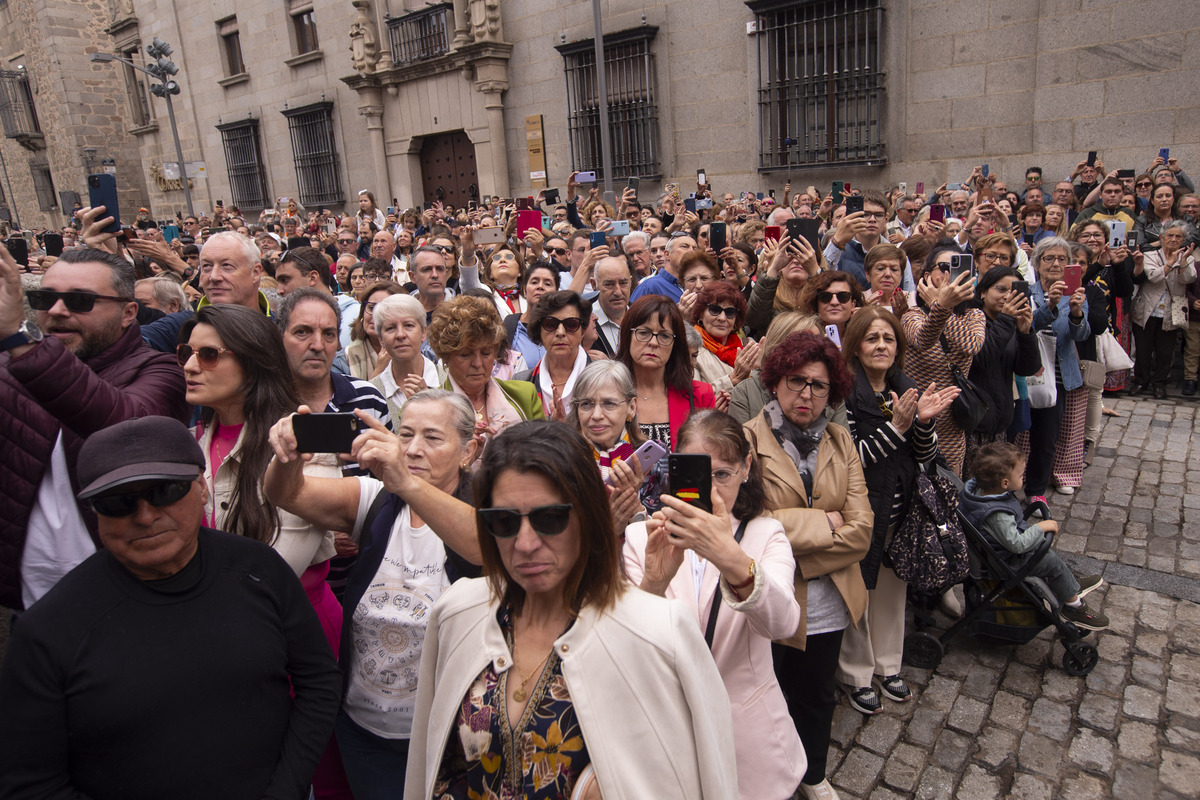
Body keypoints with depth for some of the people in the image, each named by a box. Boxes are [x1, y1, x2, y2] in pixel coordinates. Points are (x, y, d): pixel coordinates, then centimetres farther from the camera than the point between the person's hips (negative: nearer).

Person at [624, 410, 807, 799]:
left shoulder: (766, 535, -6)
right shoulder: (640, 538, -6)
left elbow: (782, 623, -27)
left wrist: (733, 560, -46)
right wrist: (652, 584, -39)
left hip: (749, 739, 0)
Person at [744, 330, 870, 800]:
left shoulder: (840, 442, 3)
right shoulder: (746, 440, -12)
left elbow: (861, 531, -5)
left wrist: (797, 556, -16)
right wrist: (823, 524, -16)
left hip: (827, 601, 5)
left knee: (818, 695, 25)